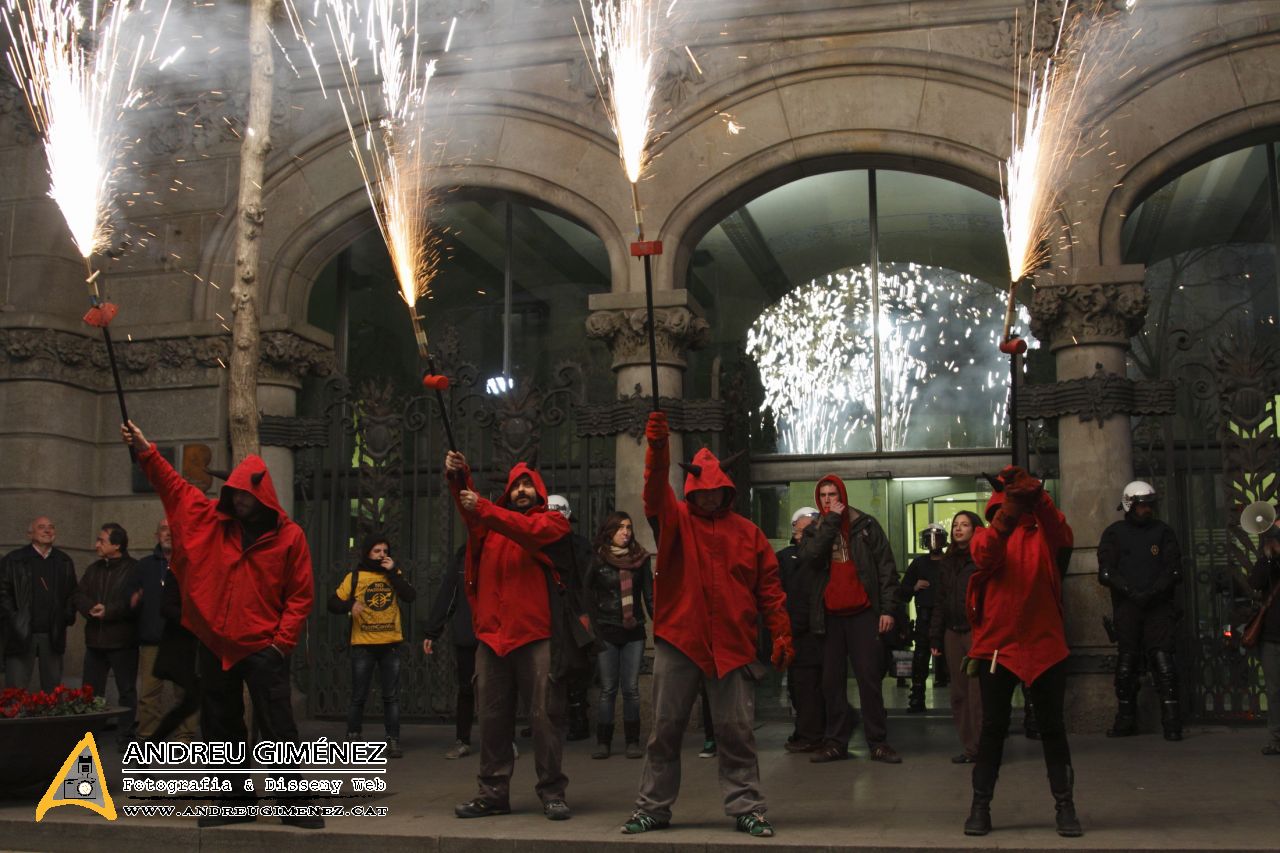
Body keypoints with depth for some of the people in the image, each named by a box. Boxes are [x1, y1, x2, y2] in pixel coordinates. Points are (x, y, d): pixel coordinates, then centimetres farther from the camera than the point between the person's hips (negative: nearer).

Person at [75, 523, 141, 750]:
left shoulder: (134, 569, -8)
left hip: (123, 641, -6)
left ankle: (126, 735, 10)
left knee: (127, 690, 4)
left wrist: (109, 611, -18)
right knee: (90, 690, 11)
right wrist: (92, 608, -14)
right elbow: (79, 596, 6)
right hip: (95, 639, 6)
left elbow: (136, 602, -18)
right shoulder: (93, 569, 14)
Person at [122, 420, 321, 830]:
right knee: (221, 729, 12)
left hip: (263, 648, -5)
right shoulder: (212, 519, 5)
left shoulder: (289, 535, -6)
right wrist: (144, 450, 3)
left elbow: (301, 594, -4)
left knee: (277, 729, -4)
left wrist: (283, 641, -9)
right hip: (215, 644, 5)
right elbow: (173, 484, 12)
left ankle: (296, 806, 3)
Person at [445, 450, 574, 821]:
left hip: (537, 635, -4)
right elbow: (470, 508, 0)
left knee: (545, 714, -2)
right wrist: (458, 478, -18)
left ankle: (552, 792, 5)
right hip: (492, 634, 4)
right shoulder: (492, 520, 19)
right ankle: (493, 791, 16)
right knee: (493, 716, 7)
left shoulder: (553, 521, 7)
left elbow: (529, 529, -14)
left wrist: (484, 509, -21)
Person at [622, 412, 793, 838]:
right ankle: (653, 807, 16)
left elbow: (769, 589, 8)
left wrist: (781, 634, 1)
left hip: (733, 645, 0)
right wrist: (657, 447, -31)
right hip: (677, 642, 0)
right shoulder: (675, 520, 6)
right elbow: (656, 489, -14)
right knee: (665, 729, 6)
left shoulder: (748, 533, 9)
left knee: (736, 731, 3)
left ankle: (746, 807, 13)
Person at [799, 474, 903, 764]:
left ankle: (878, 742, 1)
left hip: (863, 613, -3)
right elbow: (808, 560, -11)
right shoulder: (814, 532, 11)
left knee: (869, 678, -3)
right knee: (832, 681, 5)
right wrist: (831, 522, -11)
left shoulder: (866, 525, 5)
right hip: (829, 616, 3)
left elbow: (886, 568, 1)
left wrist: (888, 608, -7)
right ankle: (835, 742, 12)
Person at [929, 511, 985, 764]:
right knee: (959, 693, 4)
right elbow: (939, 601, 18)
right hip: (953, 633, 6)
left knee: (978, 693, -9)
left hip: (977, 631, -6)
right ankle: (969, 747, 10)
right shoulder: (947, 563, 18)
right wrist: (935, 638, 12)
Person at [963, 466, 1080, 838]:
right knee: (993, 727, 4)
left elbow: (1063, 538, -16)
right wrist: (1007, 515, -36)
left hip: (1045, 644, 1)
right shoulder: (986, 533, 5)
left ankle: (1064, 805, 13)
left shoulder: (1042, 533, 8)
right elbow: (984, 555, -19)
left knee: (1052, 727, 6)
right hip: (997, 644, -1)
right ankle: (980, 805, 10)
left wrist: (1039, 498, -32)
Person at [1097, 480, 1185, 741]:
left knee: (1163, 659, -11)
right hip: (1126, 607, 1)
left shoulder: (1163, 531, 9)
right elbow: (1107, 573, -1)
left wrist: (1152, 592, -13)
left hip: (1159, 607, -1)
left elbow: (1173, 570, 2)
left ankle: (1171, 720, -11)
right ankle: (1126, 719, 15)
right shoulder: (1113, 534, 8)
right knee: (1127, 663, 5)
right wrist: (1131, 591, -15)